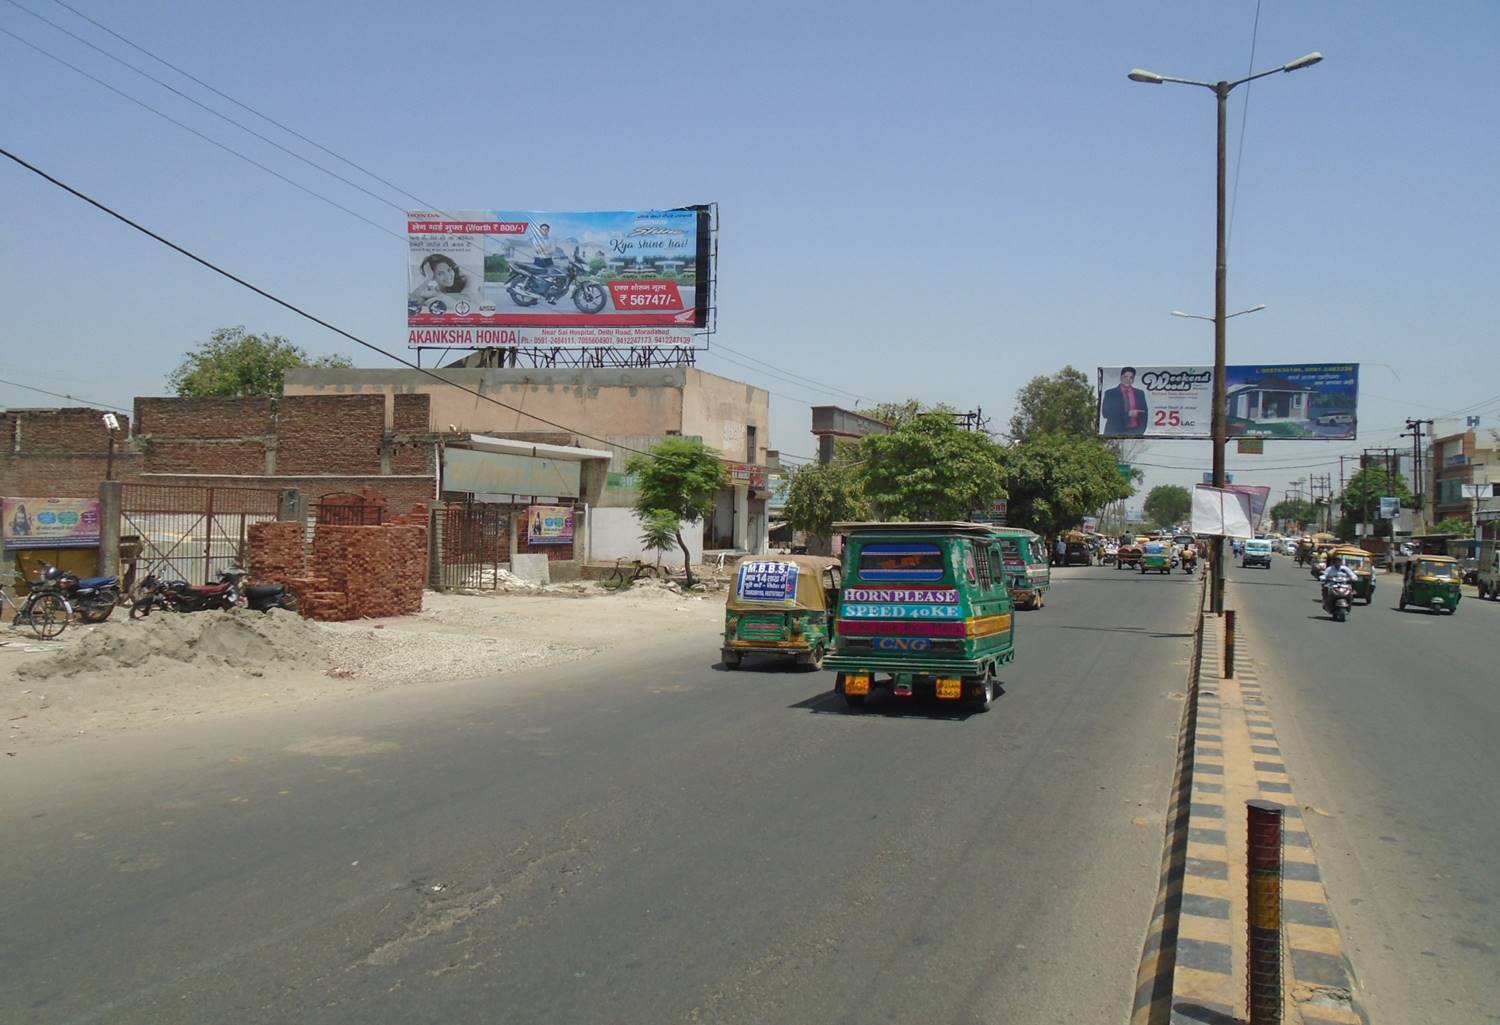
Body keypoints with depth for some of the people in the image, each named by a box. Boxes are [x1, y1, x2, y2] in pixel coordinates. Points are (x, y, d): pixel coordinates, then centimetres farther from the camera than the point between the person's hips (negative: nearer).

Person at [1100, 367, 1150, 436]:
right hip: (1115, 432, -2)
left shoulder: (1140, 393, 14)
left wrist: (1140, 431, -3)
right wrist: (1128, 414, -13)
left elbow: (1143, 414, 12)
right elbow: (1106, 413, -7)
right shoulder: (1110, 393, 5)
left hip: (1134, 432, 2)